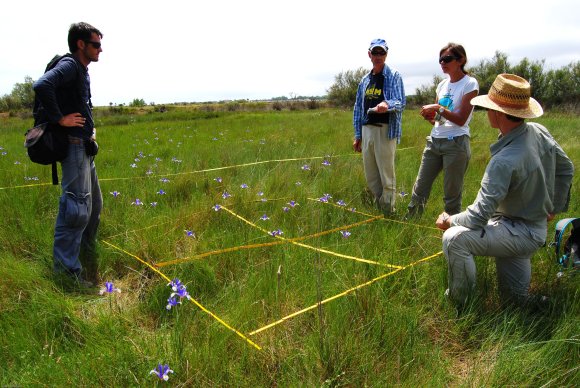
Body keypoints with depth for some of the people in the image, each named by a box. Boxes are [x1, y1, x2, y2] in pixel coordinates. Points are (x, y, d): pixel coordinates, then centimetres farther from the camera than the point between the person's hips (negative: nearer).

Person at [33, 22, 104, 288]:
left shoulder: (83, 71, 17)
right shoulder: (69, 65, -12)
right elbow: (41, 86, -30)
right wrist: (59, 119, -22)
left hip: (85, 147, 10)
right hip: (74, 145, -10)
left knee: (94, 204, 17)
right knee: (77, 206, -10)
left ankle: (88, 255, 33)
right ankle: (67, 268, -1)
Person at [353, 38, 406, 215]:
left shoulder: (393, 76, -1)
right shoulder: (365, 80, 16)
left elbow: (401, 102, -12)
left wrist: (387, 104, -35)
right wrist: (357, 135, 14)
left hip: (385, 131, -6)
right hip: (367, 130, 6)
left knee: (387, 176, -3)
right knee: (370, 176, 12)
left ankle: (388, 214, 8)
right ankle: (379, 208, 28)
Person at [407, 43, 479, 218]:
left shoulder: (469, 84, -5)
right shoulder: (442, 85, 14)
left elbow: (461, 119, -12)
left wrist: (438, 108, -14)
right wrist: (430, 116, -2)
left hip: (456, 143, -6)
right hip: (434, 141, 6)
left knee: (451, 196, 1)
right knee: (419, 189, 7)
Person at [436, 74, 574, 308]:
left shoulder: (505, 160, -32)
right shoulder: (539, 132, -6)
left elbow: (478, 218, -30)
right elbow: (566, 169, 13)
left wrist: (449, 221, -11)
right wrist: (555, 207, 23)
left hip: (521, 233, -9)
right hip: (538, 229, 9)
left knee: (455, 238, -21)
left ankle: (460, 305, -7)